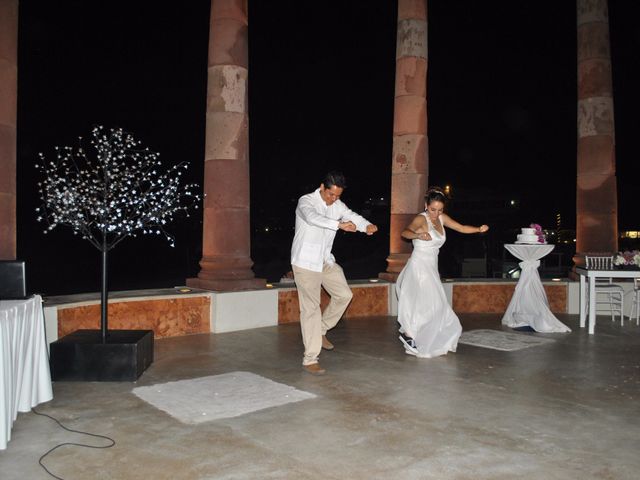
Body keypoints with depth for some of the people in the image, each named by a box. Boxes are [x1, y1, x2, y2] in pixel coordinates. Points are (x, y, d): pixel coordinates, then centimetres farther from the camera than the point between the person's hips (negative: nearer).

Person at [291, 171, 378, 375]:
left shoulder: (338, 205, 3)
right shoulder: (306, 201, -17)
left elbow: (352, 216, -12)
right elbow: (313, 218, -39)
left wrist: (367, 226, -35)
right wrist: (339, 225, -54)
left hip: (326, 261, 7)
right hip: (306, 262, -7)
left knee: (344, 294, 8)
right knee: (311, 308, -6)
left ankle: (320, 331, 27)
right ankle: (310, 359, 1)